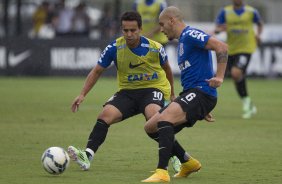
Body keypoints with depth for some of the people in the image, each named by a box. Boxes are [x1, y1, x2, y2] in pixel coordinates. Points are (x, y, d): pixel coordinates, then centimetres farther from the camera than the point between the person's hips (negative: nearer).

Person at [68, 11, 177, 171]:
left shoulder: (155, 48, -11)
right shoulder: (115, 48, -8)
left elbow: (166, 68, 11)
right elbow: (97, 71, 4)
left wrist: (172, 94, 23)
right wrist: (83, 95, -5)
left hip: (154, 88, -3)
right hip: (128, 91, 3)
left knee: (153, 115, -35)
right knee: (105, 115, -22)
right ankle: (87, 156, -27)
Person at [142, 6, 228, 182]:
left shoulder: (190, 35, -7)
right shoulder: (183, 40, 24)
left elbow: (222, 47, -19)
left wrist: (219, 77, -25)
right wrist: (203, 110, 32)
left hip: (201, 93, -10)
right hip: (190, 94, 10)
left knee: (164, 118, -32)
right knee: (151, 127, 10)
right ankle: (188, 163, 20)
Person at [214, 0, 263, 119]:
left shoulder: (251, 11, -1)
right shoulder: (225, 12, 2)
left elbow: (259, 24, 18)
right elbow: (217, 29, 0)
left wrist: (258, 34, 0)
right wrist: (219, 29, -23)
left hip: (246, 48, -4)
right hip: (231, 50, 4)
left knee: (236, 73, -25)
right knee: (238, 79, 9)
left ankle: (246, 101, -5)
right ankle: (250, 107, 26)